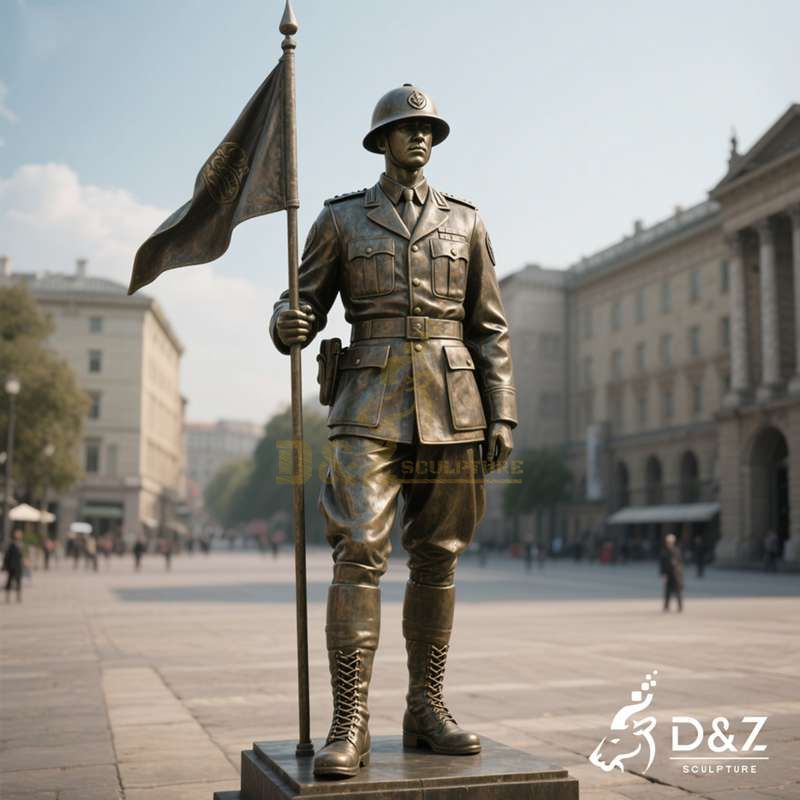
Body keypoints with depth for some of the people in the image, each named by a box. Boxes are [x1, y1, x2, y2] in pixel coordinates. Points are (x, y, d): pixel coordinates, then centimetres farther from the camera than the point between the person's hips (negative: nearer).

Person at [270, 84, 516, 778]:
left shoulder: (465, 221, 14)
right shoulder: (341, 219, 10)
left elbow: (490, 327, 11)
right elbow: (307, 301, 10)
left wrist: (501, 415, 2)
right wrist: (287, 325, -16)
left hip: (451, 405, 2)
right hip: (371, 402, -2)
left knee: (437, 559, 4)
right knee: (359, 552, -14)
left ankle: (427, 709, 15)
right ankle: (350, 725, -10)